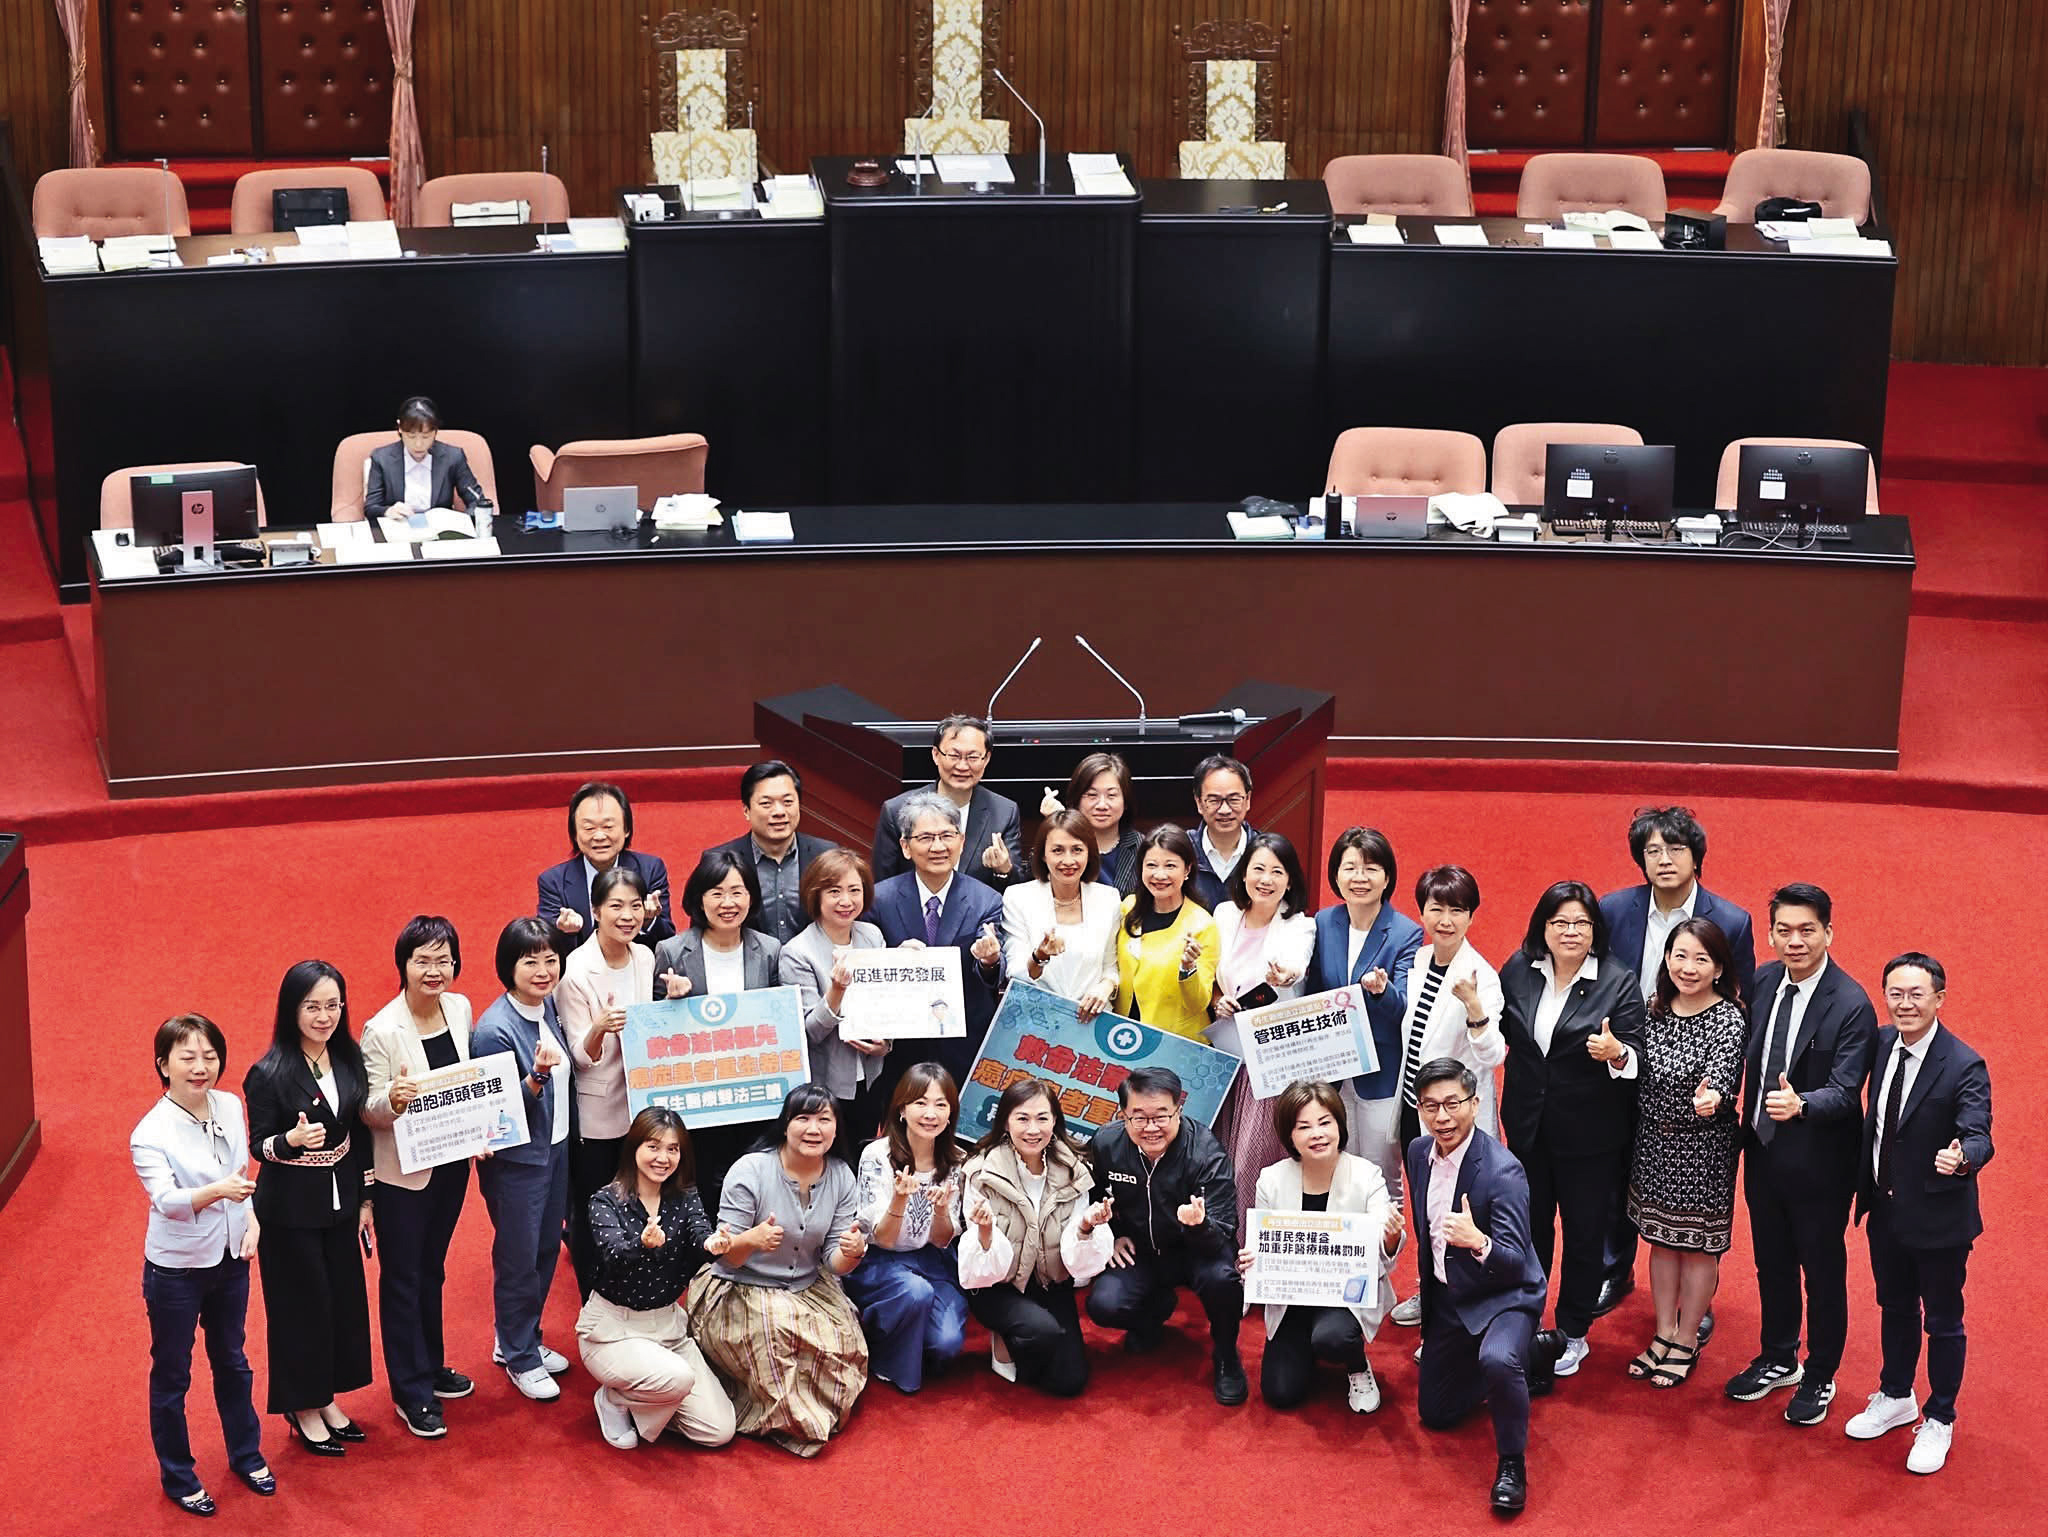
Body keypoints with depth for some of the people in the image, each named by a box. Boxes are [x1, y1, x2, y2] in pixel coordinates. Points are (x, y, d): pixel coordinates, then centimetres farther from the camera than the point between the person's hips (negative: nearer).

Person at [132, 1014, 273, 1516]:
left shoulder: (231, 1107, -5)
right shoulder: (151, 1133, -23)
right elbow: (166, 1199, -36)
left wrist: (252, 1219, -4)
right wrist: (217, 1191, -52)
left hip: (230, 1259, 5)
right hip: (176, 1269, -5)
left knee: (232, 1361, 22)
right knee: (171, 1375, 11)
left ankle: (246, 1455, 41)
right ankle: (178, 1477, 28)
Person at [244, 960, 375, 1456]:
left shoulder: (349, 1058, -2)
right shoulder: (269, 1074, -19)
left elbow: (360, 1132, 7)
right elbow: (258, 1146, -13)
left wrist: (365, 1198, 10)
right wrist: (292, 1140, -35)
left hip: (339, 1201, 6)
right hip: (290, 1209, -6)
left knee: (343, 1297, 14)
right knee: (301, 1304, 5)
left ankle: (327, 1399, 32)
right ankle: (302, 1410, 22)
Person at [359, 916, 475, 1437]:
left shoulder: (460, 1008, -4)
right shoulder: (382, 1031, -21)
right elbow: (369, 1111, -16)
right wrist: (392, 1099, -37)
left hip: (452, 1163, 6)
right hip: (403, 1172, -6)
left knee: (432, 1268, 21)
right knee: (402, 1277, 7)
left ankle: (431, 1367, 37)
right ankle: (412, 1393, 17)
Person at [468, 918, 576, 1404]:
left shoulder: (550, 1007, -1)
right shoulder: (494, 1030, -24)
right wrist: (535, 1078, -35)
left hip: (557, 1149, 8)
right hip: (516, 1159, -8)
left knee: (547, 1248, 18)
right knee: (518, 1259, 6)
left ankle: (520, 1340, 37)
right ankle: (520, 1359, 23)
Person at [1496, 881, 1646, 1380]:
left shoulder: (1619, 982, -13)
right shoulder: (1519, 969, -2)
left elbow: (1636, 1059, -16)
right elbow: (1501, 1029, 13)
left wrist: (1615, 1053, -37)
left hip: (1589, 1132, -3)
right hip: (1528, 1124, 4)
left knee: (1585, 1231, 9)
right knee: (1530, 1226, 18)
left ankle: (1573, 1333, 25)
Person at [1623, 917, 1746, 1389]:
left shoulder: (1729, 1019, -17)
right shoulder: (1655, 1010, 0)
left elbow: (1724, 1075, -33)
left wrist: (1710, 1097, -50)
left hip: (1704, 1146, -5)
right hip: (1654, 1139, 6)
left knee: (1698, 1244, 8)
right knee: (1661, 1237, 16)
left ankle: (1687, 1342, 22)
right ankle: (1664, 1333, 29)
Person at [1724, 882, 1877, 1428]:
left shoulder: (1851, 1005, -21)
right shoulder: (1763, 980, -2)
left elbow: (1845, 1091, -26)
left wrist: (1800, 1105, -44)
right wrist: (1746, 1127, 4)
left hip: (1819, 1163, -6)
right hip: (1763, 1152, 6)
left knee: (1823, 1274, 12)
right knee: (1772, 1264, 22)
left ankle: (1820, 1378, 30)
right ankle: (1778, 1359, 42)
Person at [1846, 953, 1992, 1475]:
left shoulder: (1964, 1067, -22)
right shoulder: (1883, 1044, -3)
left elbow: (1978, 1136, -30)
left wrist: (1962, 1157, -50)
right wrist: (1866, 1185, 8)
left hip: (1938, 1217, -6)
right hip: (1886, 1211, 6)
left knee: (1942, 1322, 12)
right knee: (1895, 1309, 24)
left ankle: (1939, 1421, 30)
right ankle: (1895, 1399, 45)